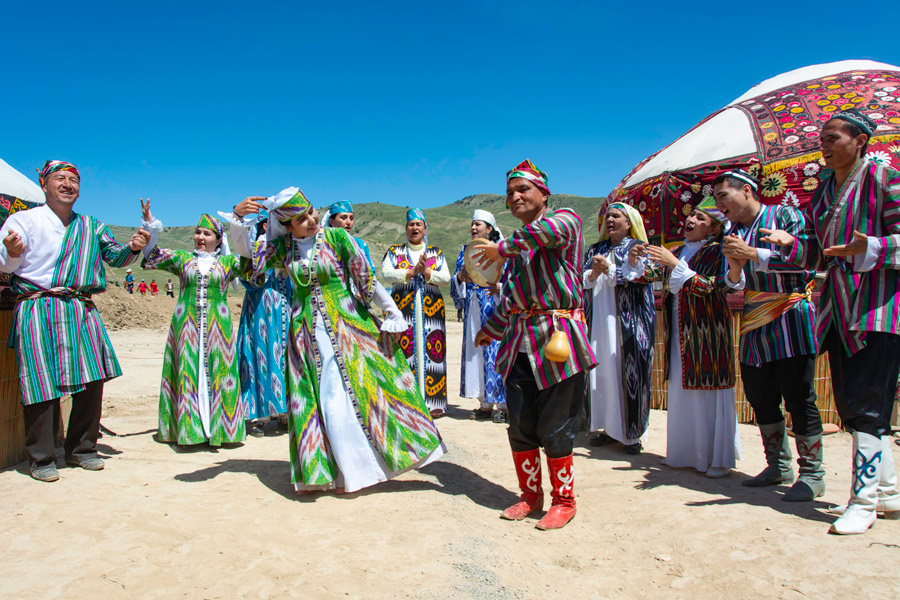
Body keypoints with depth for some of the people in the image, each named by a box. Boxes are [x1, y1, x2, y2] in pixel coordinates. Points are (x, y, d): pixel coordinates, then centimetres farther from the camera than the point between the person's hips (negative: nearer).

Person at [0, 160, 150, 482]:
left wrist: (132, 248, -5)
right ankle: (41, 458, 7)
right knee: (42, 384, -6)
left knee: (92, 380, 1)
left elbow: (115, 257, 17)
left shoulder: (91, 226, 19)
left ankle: (81, 448, 16)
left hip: (82, 310, 4)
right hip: (38, 309, -4)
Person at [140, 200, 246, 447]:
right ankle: (190, 426, 8)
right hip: (186, 324, 1)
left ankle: (218, 426, 6)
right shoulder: (182, 258, 13)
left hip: (217, 325, -1)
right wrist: (150, 226, -1)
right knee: (188, 372, 1)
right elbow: (151, 258, 9)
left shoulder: (228, 262, 9)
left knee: (216, 371, -1)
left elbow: (250, 267, -4)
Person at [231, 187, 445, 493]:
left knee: (364, 387, -2)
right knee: (323, 401, 2)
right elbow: (244, 249, 12)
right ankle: (347, 469, 16)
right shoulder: (283, 248, 5)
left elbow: (366, 278, -3)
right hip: (307, 331, 2)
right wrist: (238, 216, -5)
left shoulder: (336, 237, -4)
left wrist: (392, 311, -1)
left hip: (347, 323, -2)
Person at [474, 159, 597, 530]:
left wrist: (502, 248, -19)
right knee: (520, 424, 8)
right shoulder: (519, 243, 20)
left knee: (554, 427, -1)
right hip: (521, 341, 7)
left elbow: (549, 230, -27)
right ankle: (531, 495, 25)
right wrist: (491, 330, 31)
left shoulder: (565, 218, -1)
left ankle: (563, 500, 17)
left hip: (558, 338, -7)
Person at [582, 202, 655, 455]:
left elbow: (641, 276, -12)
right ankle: (608, 427, 11)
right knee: (601, 373, 2)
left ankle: (632, 433, 2)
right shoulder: (594, 250, 18)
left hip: (628, 324, -4)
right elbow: (581, 280, 8)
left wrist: (609, 269, -22)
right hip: (599, 322, 4)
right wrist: (593, 274, -13)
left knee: (626, 372, -5)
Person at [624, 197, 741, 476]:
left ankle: (718, 458, 10)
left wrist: (674, 264, -24)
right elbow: (648, 274, 13)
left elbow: (705, 287, -18)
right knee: (680, 393, 11)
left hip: (707, 334, -6)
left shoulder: (717, 253, -6)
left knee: (709, 393, -1)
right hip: (678, 335, 6)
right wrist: (635, 261, -7)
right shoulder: (677, 252, 13)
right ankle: (687, 452, 24)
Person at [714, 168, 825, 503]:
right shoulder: (734, 234, 14)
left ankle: (812, 473, 8)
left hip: (790, 320, -6)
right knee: (761, 399, 9)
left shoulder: (785, 216, -3)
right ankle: (778, 466, 25)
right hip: (755, 325, 6)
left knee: (799, 398, -5)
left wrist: (753, 255, -18)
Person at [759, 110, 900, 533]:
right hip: (839, 305, 8)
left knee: (866, 406, -8)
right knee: (849, 404, 10)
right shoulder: (823, 191, 16)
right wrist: (791, 243, -1)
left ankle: (864, 501, 3)